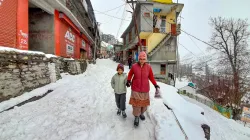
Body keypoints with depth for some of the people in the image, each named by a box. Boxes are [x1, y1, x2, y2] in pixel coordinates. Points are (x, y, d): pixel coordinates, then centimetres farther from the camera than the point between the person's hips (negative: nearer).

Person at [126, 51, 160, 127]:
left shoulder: (148, 67, -7)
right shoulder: (134, 66, -10)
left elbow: (151, 77, 3)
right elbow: (130, 74, 6)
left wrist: (155, 84, -5)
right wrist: (128, 80, -7)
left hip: (145, 89, 2)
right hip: (135, 88, -2)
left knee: (144, 102, 17)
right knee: (136, 103, 3)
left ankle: (141, 113, 44)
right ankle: (136, 117, 25)